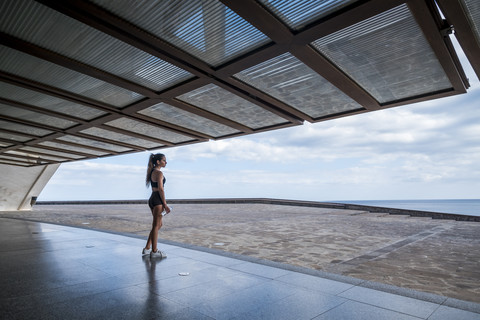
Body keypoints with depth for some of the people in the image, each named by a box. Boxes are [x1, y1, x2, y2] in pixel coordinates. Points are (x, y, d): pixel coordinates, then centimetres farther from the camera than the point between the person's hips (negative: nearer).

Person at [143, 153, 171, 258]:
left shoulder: (152, 172, 17)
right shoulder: (159, 173, -12)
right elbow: (161, 189, -17)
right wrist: (165, 204, -15)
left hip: (152, 199, 10)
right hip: (158, 199, -10)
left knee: (158, 225, 17)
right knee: (156, 226, -2)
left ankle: (147, 248, 21)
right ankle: (154, 251, 7)